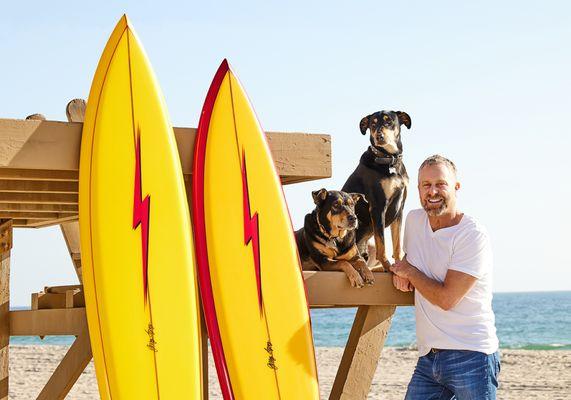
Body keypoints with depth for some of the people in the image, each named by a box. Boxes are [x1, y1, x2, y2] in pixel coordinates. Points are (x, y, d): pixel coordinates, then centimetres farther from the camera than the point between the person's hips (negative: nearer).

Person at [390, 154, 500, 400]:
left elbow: (446, 298, -17)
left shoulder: (473, 235, -12)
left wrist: (410, 271, -3)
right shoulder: (414, 220, 8)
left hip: (470, 356, -6)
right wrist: (400, 272, 6)